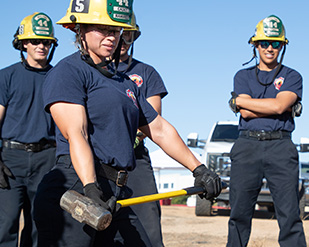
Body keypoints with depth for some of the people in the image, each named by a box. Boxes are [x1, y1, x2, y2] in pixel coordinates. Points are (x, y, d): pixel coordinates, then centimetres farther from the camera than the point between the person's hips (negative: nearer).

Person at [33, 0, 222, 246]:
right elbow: (75, 133, -16)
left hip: (116, 196, 8)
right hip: (76, 187, -8)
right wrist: (91, 188, -28)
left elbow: (160, 130, 27)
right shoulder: (68, 72, -2)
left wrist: (199, 169, 24)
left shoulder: (126, 84, 25)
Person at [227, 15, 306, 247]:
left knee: (290, 215, -6)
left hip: (281, 147, -1)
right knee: (239, 214, 1)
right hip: (247, 146, 1)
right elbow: (246, 113, -1)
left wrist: (238, 101, -1)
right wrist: (286, 107, -5)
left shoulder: (292, 77, 11)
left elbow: (279, 106, -8)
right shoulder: (242, 76, 16)